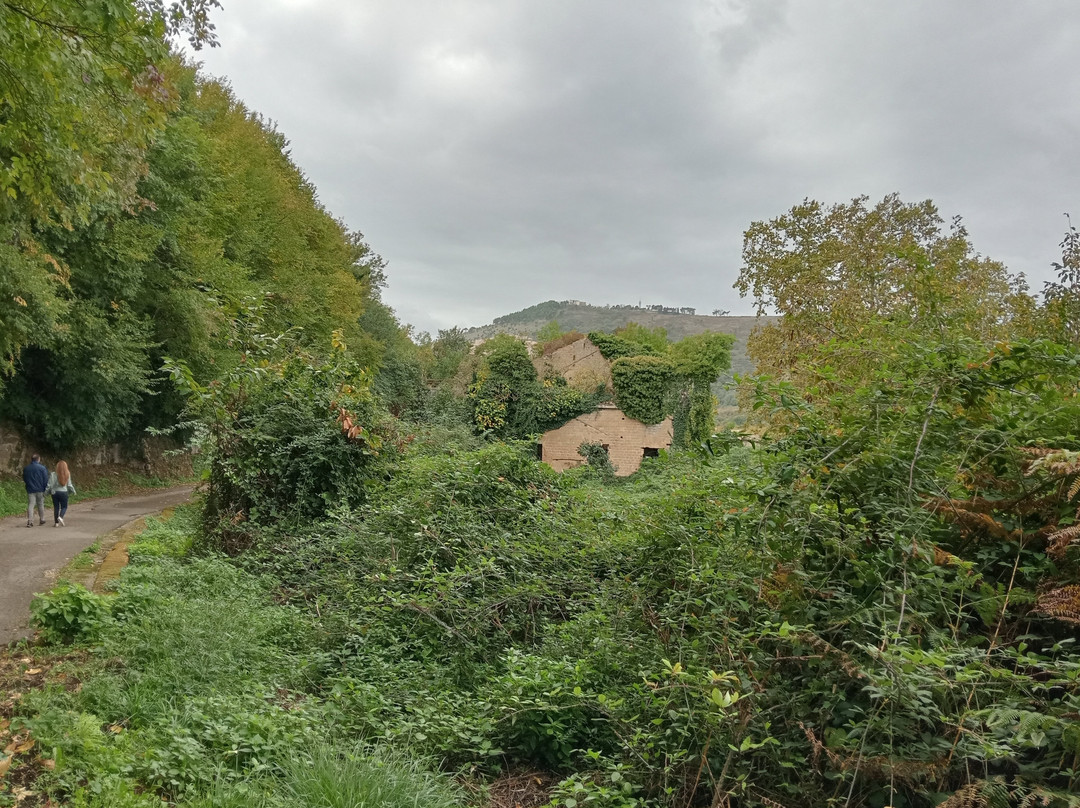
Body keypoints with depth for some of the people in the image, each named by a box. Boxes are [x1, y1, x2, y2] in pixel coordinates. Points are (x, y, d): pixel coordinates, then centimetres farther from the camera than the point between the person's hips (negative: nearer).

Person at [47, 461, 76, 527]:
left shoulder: (53, 474, -7)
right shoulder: (67, 475, -6)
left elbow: (50, 485, -6)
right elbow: (69, 484, 0)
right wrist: (73, 491, 14)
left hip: (55, 492, 1)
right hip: (64, 492, -1)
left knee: (56, 507, 10)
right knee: (64, 507, 12)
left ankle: (56, 522, 13)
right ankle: (60, 517, -14)